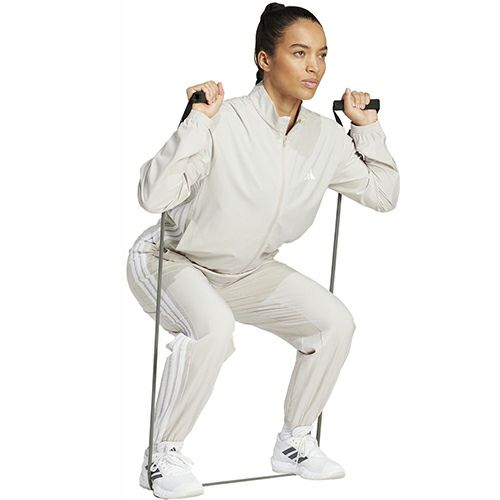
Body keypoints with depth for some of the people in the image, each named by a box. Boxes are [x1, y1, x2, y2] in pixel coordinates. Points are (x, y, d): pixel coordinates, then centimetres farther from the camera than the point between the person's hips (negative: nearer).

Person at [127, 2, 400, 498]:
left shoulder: (326, 136, -7)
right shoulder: (223, 124, -28)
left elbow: (383, 194, 5)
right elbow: (153, 196, -38)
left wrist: (367, 127, -2)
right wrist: (196, 122, -40)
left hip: (248, 271, 7)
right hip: (172, 261, -7)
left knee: (334, 322, -4)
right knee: (212, 327, -35)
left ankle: (294, 441, 14)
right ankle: (163, 456, -16)